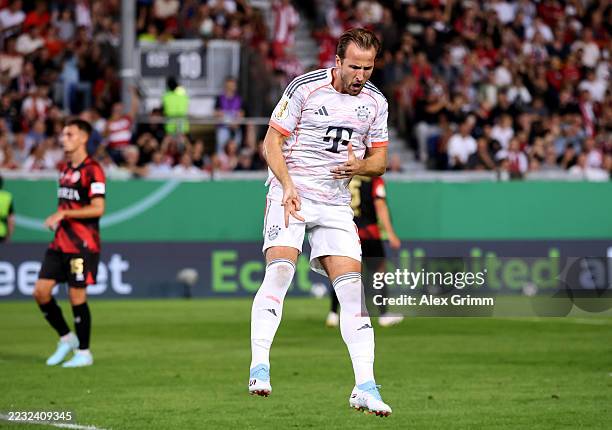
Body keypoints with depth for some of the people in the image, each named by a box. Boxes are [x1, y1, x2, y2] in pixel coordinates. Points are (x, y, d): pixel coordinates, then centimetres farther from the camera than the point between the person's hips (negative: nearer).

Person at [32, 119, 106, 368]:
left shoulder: (92, 170, -11)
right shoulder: (66, 170, 15)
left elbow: (98, 208, -19)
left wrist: (63, 214, -21)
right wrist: (57, 221, 8)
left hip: (82, 244, -8)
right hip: (60, 242, 8)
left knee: (77, 296, -4)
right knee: (41, 291, 1)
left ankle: (83, 352, 9)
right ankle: (66, 338, 19)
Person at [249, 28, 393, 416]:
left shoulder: (376, 102, 6)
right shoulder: (305, 88, -8)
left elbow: (379, 161, 13)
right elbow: (272, 142, -5)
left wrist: (359, 166, -11)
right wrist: (288, 186, -19)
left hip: (336, 205, 4)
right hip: (291, 194, -4)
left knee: (353, 288, -6)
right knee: (280, 271, -23)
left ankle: (365, 387, -7)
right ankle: (259, 368, -21)